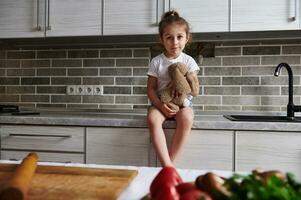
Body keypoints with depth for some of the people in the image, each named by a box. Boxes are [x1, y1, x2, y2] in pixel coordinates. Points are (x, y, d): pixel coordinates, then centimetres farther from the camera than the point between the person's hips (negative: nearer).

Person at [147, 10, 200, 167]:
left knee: (186, 118, -35)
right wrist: (160, 105, -18)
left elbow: (195, 91, 1)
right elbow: (151, 88, 0)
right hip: (161, 102, 0)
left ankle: (170, 161, -21)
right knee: (152, 118, -33)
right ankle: (167, 165, -30)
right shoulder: (156, 62, 2)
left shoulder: (188, 61, 3)